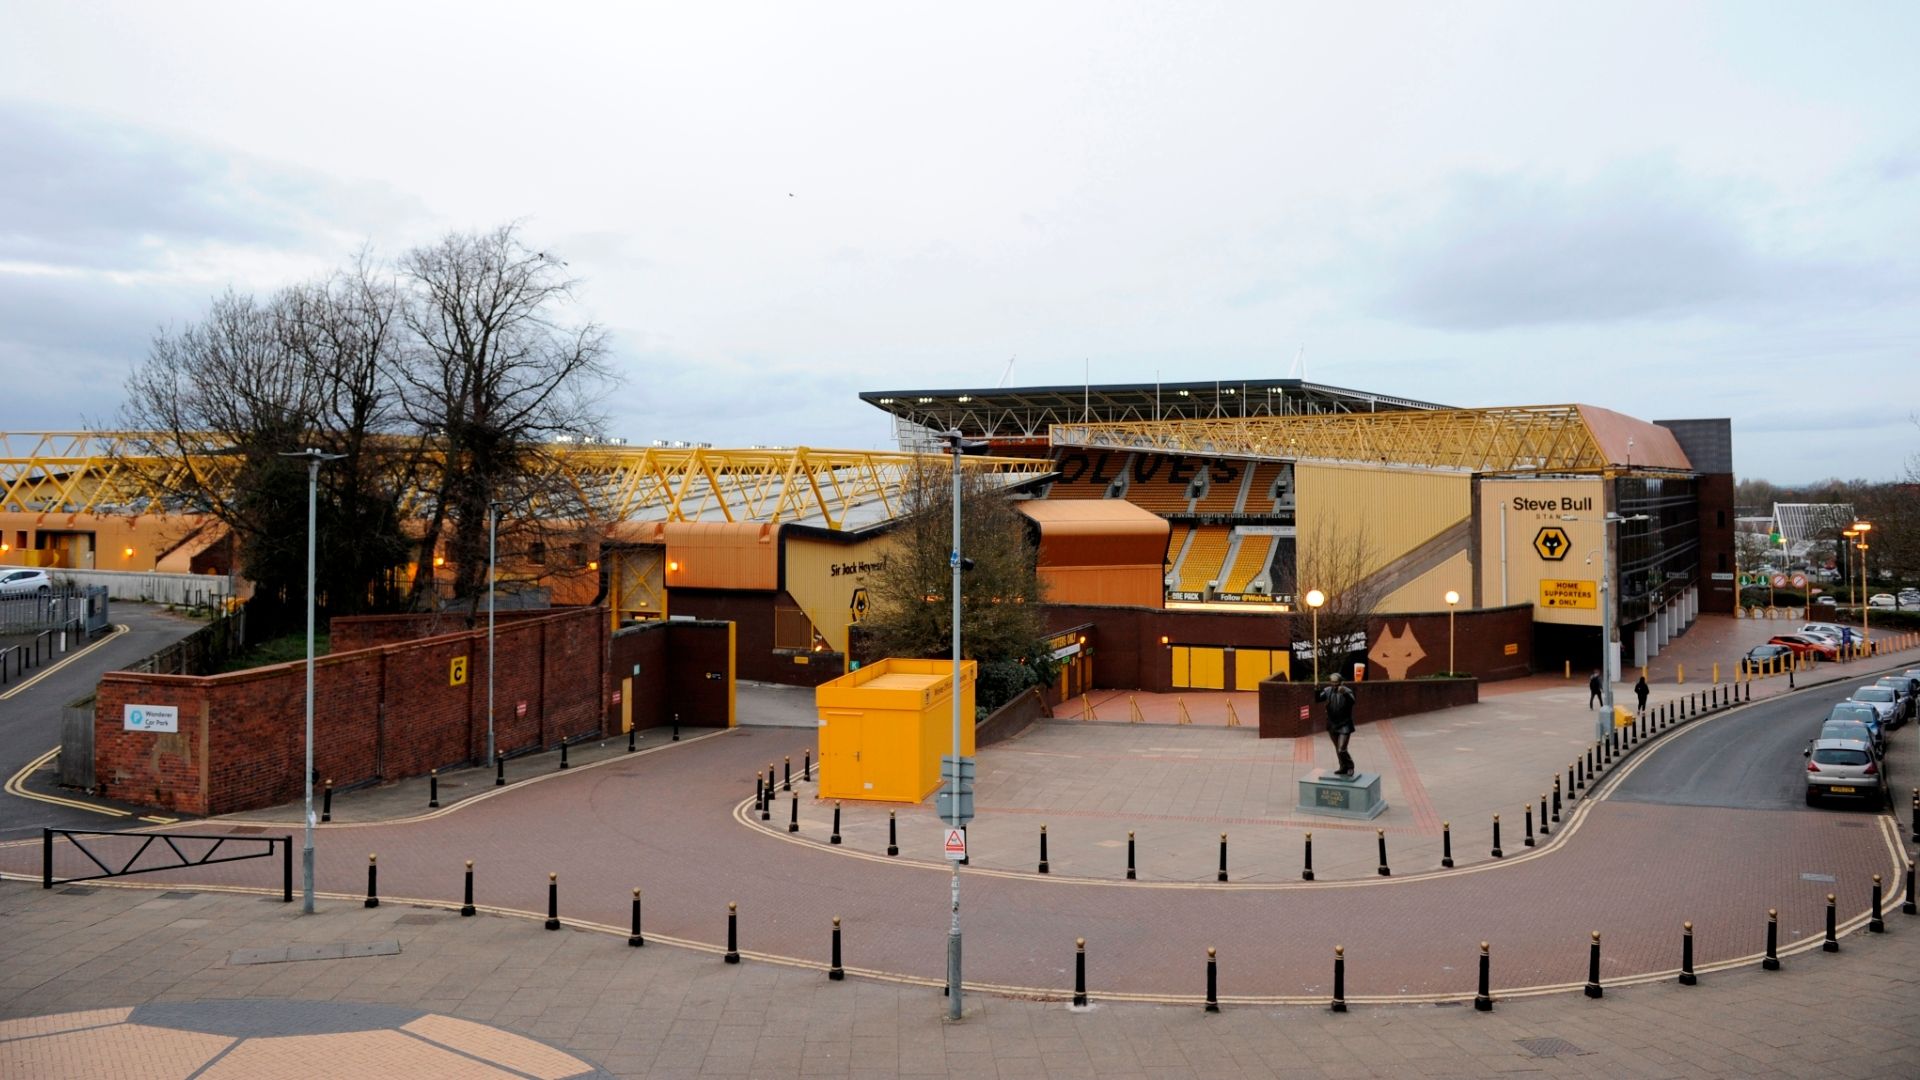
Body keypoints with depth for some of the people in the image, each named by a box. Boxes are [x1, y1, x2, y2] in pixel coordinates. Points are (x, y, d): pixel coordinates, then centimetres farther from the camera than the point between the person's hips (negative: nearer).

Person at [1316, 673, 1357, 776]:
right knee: (1338, 750, 17)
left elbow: (1352, 701, -31)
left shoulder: (1347, 691, -15)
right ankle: (1344, 768, 34)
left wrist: (1344, 693, -49)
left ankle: (1350, 766, 11)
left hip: (1344, 726, -5)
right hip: (1332, 725, 5)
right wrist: (1317, 690, -26)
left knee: (1341, 750, -13)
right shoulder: (1327, 690, -2)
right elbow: (1317, 699, -7)